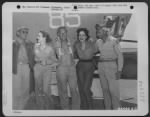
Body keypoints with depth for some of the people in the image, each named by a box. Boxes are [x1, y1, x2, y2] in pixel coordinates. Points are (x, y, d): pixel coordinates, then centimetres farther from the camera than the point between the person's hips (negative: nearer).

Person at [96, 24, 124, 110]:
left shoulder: (114, 41, -12)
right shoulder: (99, 42, 7)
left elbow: (120, 55, -12)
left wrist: (119, 70, -17)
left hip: (112, 66, -6)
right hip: (101, 66, 6)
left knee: (113, 89, -6)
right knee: (105, 89, 8)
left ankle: (116, 109, 7)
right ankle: (108, 109, 17)